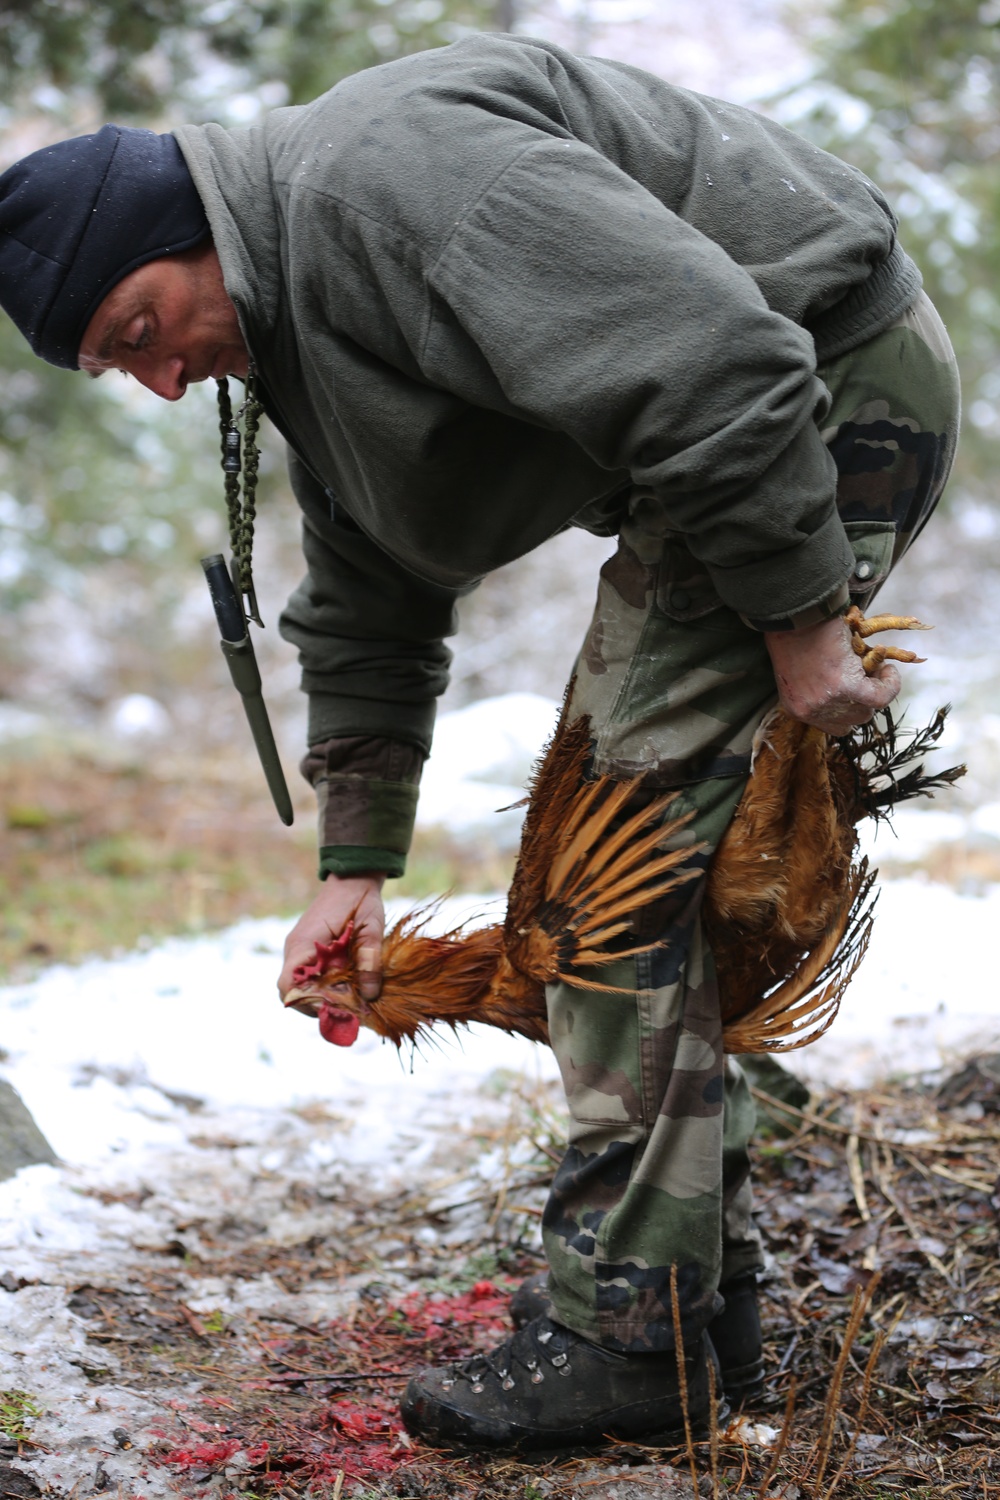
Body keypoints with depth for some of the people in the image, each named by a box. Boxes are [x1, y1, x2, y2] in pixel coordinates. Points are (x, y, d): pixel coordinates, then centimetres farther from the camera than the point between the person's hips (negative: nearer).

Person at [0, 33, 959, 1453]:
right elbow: (367, 613, 18)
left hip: (833, 391, -10)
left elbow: (716, 354, -30)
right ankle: (705, 1288, 17)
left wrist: (801, 620, -24)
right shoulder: (294, 322, 10)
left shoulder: (385, 170, -23)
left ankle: (627, 1328, -7)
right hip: (740, 425, 10)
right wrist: (353, 867, 13)